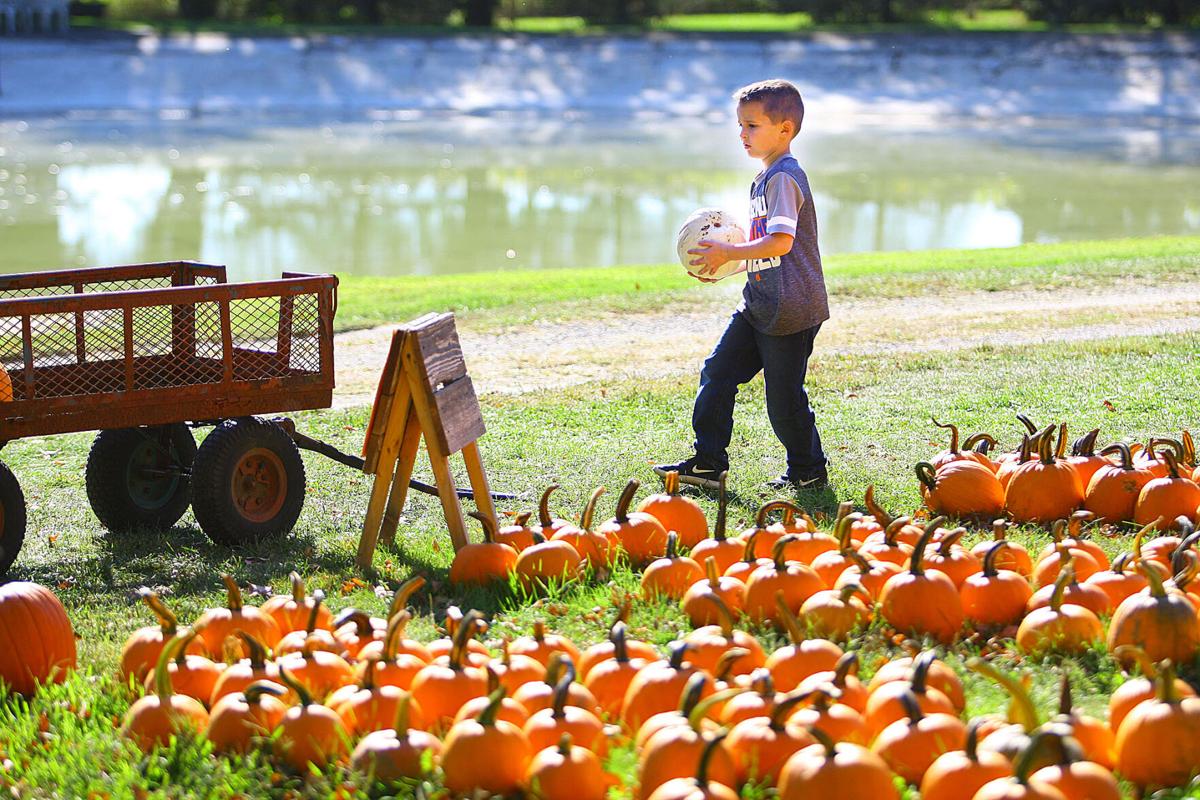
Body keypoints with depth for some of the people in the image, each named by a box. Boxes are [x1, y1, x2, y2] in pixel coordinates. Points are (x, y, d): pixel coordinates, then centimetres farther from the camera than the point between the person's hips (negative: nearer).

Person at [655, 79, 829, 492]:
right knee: (719, 371, 6)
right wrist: (724, 262, 11)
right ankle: (708, 461, 9)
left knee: (783, 396, -1)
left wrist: (728, 253, -22)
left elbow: (781, 242, -28)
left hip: (790, 309, -10)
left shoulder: (784, 177, -17)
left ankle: (809, 470, 16)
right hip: (760, 304, 10)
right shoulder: (765, 178, 15)